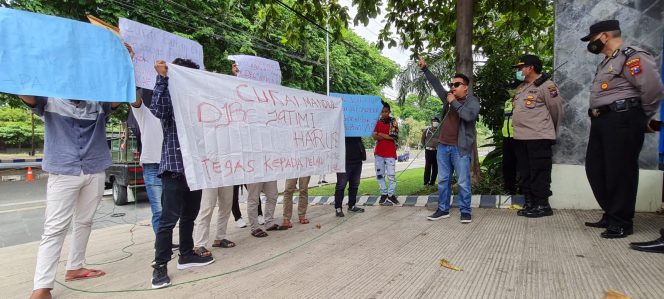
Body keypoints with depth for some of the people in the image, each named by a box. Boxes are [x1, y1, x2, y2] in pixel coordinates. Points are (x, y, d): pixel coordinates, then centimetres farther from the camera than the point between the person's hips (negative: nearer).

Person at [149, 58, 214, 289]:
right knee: (169, 219, -5)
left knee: (189, 215, 15)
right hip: (174, 167, -7)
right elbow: (157, 109, -24)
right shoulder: (169, 97, -3)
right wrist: (162, 77, -23)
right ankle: (160, 266, 6)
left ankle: (186, 255, 28)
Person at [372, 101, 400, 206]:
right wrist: (388, 136, -14)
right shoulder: (378, 122, 10)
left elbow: (394, 136, -13)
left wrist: (380, 135, -7)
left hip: (390, 153, -4)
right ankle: (384, 194, 17)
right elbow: (374, 136, -1)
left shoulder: (393, 121, -2)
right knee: (379, 175, 8)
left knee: (391, 175, -5)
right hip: (378, 152, 5)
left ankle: (391, 195, 6)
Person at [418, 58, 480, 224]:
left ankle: (465, 211, 9)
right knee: (443, 180, 9)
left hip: (460, 148, -5)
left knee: (463, 182, -2)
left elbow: (469, 116, -21)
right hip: (443, 146, 6)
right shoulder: (448, 98, 13)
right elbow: (436, 84, 21)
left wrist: (454, 102, -13)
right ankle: (443, 209, 17)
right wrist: (425, 69, 20)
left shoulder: (473, 101, -2)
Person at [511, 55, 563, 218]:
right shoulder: (520, 88, 17)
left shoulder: (546, 85, -7)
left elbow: (556, 109, -3)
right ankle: (529, 203, 21)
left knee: (539, 173, -4)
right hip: (520, 137, 8)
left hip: (539, 138, -8)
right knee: (525, 172, 12)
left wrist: (547, 129, 8)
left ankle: (543, 205, 6)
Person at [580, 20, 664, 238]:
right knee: (595, 169, 11)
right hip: (601, 121, 10)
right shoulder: (607, 62, 22)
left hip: (622, 122, -10)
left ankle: (621, 222, 7)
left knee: (620, 171, -4)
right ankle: (610, 215, 23)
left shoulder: (631, 57, -9)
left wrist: (644, 118, -5)